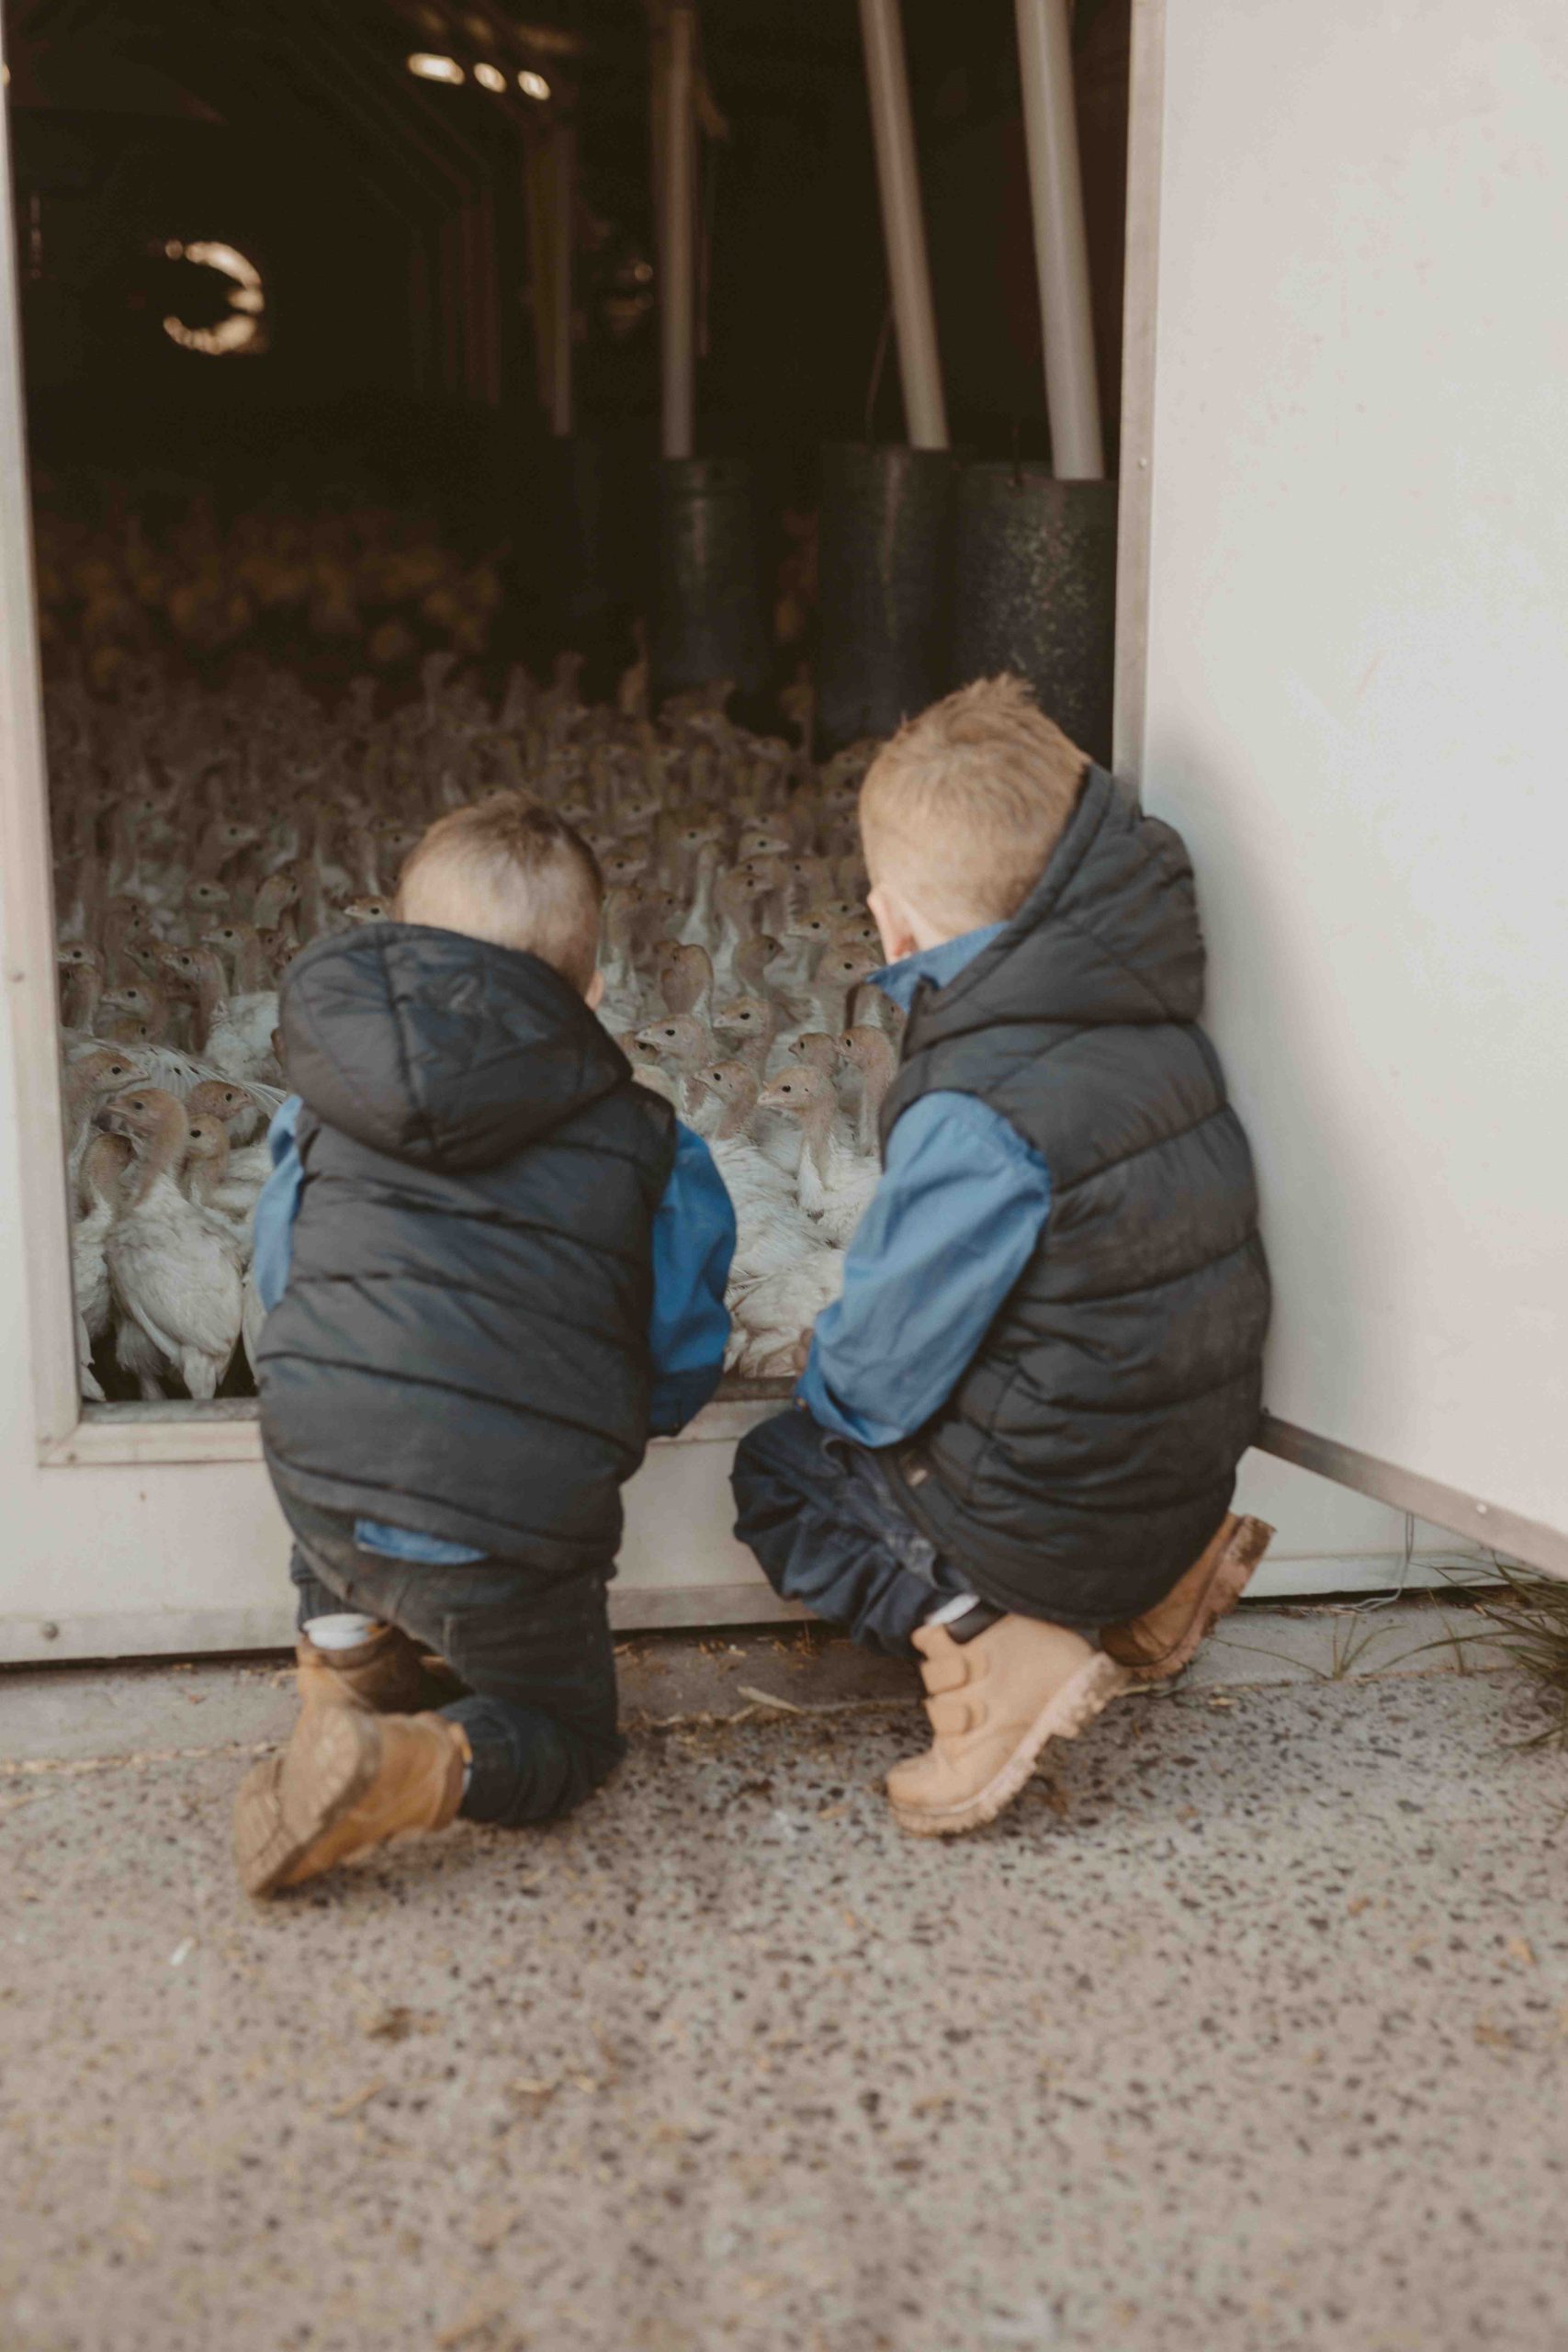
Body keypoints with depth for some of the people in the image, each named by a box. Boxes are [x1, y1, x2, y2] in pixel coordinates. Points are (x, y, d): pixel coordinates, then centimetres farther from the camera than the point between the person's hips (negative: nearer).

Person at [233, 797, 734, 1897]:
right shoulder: (647, 1144, 6)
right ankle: (407, 1768, -7)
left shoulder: (327, 1108, 13)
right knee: (563, 1731, 23)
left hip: (320, 1478, 3)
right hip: (518, 1520, -3)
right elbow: (683, 1368, 12)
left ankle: (344, 1653, 24)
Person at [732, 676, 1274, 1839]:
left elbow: (880, 1375, -20)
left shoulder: (979, 1115, -27)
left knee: (777, 1466, 15)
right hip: (1192, 1473, 7)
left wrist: (826, 1381, 3)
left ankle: (982, 1639, -6)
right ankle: (1164, 1576, 15)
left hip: (1054, 1515, -7)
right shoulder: (1159, 1027, -4)